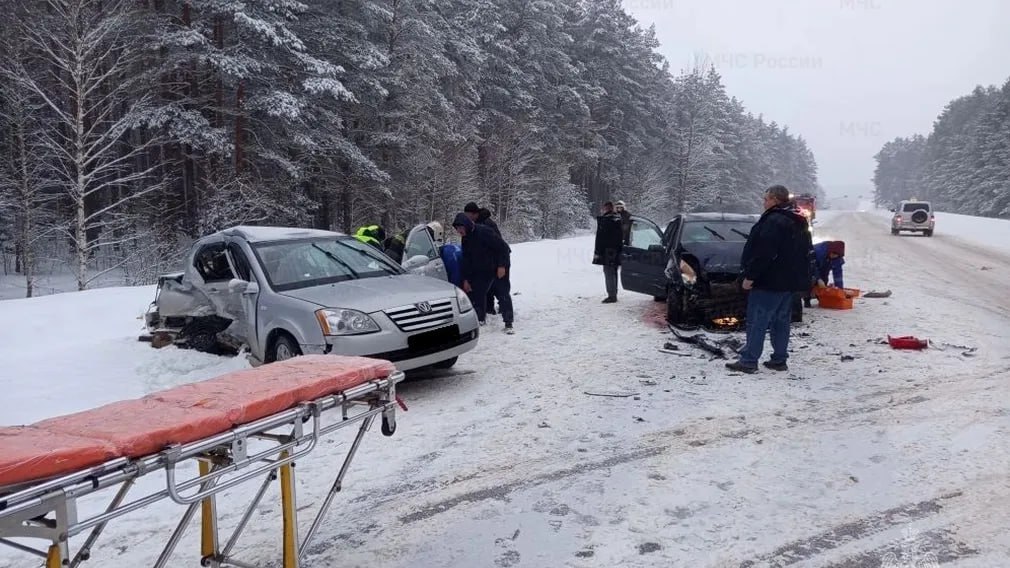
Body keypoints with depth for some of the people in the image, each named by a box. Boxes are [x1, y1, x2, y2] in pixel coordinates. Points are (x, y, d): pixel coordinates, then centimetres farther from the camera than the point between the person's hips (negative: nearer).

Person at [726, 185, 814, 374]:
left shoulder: (773, 221, -17)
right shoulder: (798, 223, 16)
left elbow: (764, 253, -23)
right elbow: (807, 252, 21)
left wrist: (750, 276, -19)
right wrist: (801, 277, 24)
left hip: (770, 281, -10)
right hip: (789, 282, 10)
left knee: (757, 321, -6)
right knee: (781, 321, 13)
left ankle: (748, 361, -5)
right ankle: (779, 360, 17)